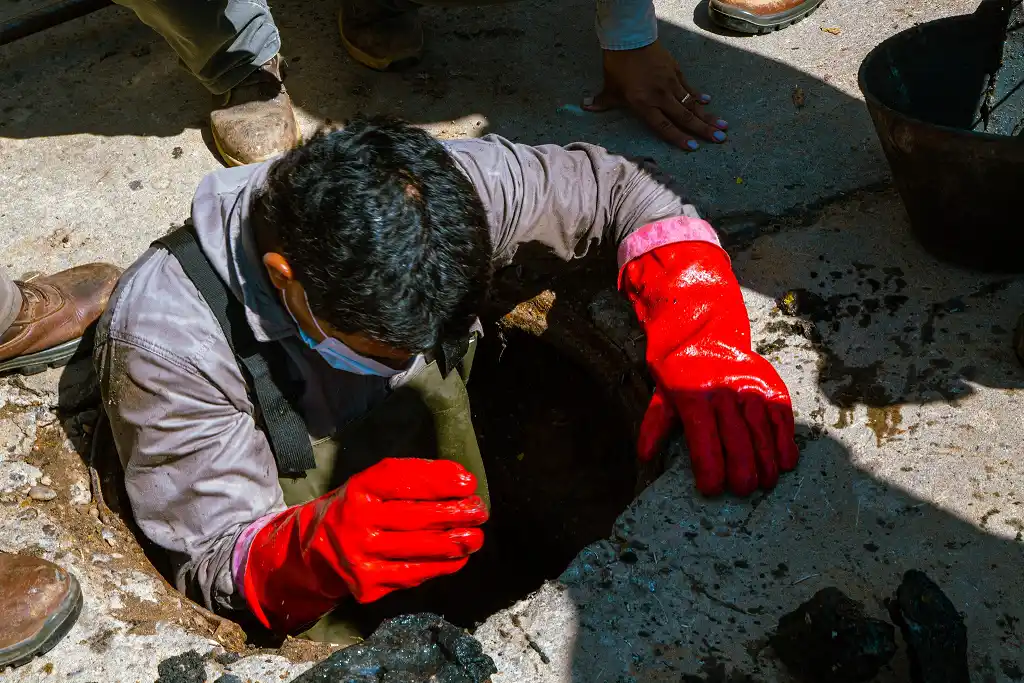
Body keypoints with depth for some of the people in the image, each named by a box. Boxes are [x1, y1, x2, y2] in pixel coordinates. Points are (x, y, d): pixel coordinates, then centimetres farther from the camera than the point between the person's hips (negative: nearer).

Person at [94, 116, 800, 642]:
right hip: (318, 629, -3)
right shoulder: (166, 336, -29)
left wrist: (702, 343, -29)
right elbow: (211, 566, -23)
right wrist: (323, 551, -47)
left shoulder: (446, 189, -22)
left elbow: (623, 188, -11)